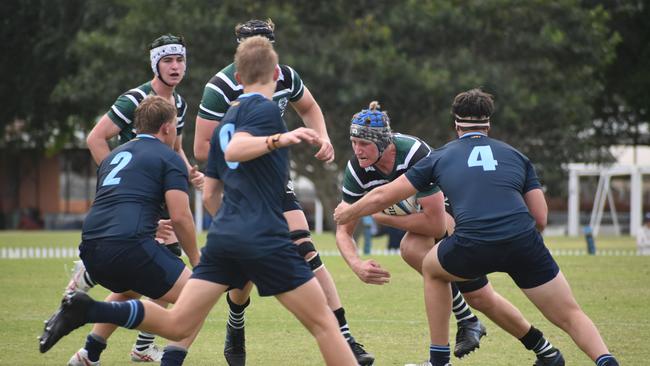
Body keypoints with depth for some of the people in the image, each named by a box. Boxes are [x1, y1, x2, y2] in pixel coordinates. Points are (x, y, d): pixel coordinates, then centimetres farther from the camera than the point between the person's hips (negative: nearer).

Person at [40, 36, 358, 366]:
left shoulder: (226, 121, 22)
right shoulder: (266, 109, -2)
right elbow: (234, 150, -21)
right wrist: (279, 139, -32)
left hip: (223, 238, 7)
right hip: (266, 241, -7)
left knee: (177, 325, 4)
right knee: (323, 323, 1)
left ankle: (87, 310, -10)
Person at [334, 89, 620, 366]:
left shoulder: (440, 157, 22)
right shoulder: (515, 156, 24)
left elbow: (382, 196, 26)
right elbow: (540, 218, 17)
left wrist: (347, 213, 44)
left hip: (472, 247, -1)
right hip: (524, 243, 1)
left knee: (432, 268, 32)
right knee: (571, 317, 11)